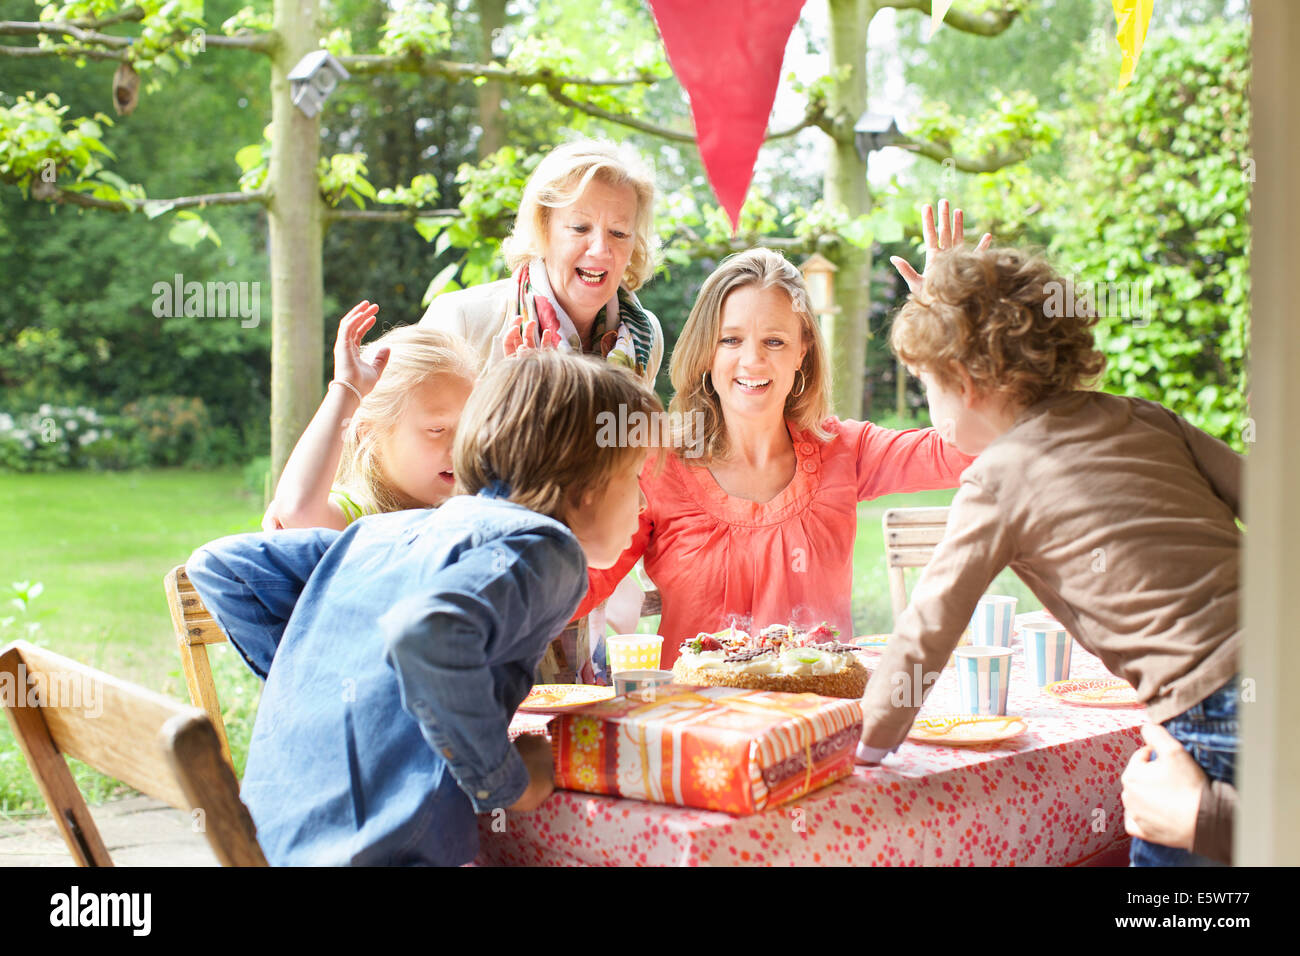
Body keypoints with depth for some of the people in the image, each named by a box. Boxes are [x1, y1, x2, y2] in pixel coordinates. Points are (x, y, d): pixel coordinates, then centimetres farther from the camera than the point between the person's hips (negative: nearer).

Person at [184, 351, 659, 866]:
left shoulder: (378, 532, 17)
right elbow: (428, 634, -26)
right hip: (381, 850, -8)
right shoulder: (541, 546, -7)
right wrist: (507, 783, -14)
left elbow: (218, 565, 17)